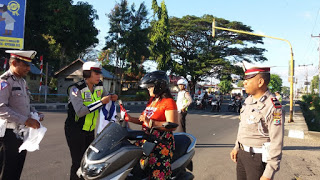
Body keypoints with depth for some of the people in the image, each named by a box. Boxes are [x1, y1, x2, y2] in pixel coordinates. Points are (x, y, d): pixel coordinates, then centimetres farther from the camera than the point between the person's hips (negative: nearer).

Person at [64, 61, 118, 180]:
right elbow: (80, 111, -31)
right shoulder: (76, 89, -18)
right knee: (78, 162, -7)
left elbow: (105, 95, 22)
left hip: (90, 130, 6)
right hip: (75, 130, -6)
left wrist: (112, 98, -3)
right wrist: (101, 102, -31)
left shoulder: (99, 86, 1)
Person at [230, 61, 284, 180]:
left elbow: (277, 143, -22)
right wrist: (237, 147, 19)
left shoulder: (272, 107, -23)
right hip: (243, 153, 8)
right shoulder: (249, 100, 3)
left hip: (258, 157, -8)